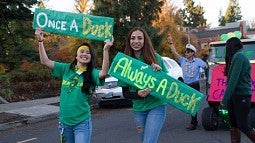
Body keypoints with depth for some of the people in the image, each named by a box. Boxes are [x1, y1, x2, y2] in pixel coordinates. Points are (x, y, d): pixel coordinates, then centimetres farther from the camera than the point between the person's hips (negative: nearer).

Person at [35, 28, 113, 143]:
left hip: (82, 123, -3)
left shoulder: (92, 73, -5)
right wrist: (40, 41, -9)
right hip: (64, 122, 4)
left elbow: (104, 73, -27)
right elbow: (45, 62, 0)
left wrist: (106, 49, -37)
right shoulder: (66, 69, 4)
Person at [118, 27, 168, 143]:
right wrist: (138, 94, -19)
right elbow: (125, 93, 1)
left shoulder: (155, 58, -5)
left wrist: (160, 71, -17)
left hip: (157, 106, -3)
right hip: (138, 109, 3)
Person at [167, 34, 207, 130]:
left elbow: (206, 67, -4)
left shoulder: (198, 61, -4)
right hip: (186, 85, 4)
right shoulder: (183, 60, 3)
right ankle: (195, 121, 25)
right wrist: (170, 43, -13)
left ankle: (193, 123, 2)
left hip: (195, 85, -4)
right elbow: (175, 53, -5)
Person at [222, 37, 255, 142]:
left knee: (243, 126, -4)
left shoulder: (239, 56, -13)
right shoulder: (238, 56, 17)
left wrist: (225, 99, -19)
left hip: (241, 96, -9)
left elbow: (233, 80, -20)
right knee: (233, 125, 7)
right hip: (234, 95, 9)